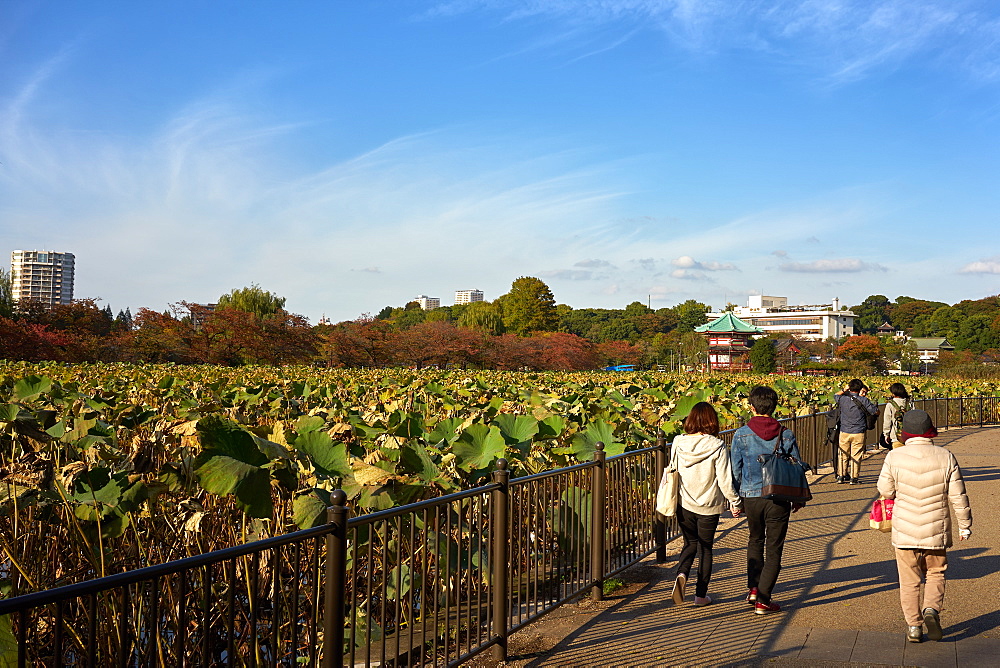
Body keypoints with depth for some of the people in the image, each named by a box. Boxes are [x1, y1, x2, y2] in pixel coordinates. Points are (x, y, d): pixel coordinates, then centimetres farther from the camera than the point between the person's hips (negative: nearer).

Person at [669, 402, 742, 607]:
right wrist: (735, 502, 0)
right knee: (705, 548, 12)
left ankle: (681, 574, -8)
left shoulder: (678, 443, -4)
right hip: (709, 506, -2)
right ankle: (701, 594, 17)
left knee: (690, 543, 18)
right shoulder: (717, 447, -15)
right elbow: (725, 480, -13)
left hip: (684, 505, 2)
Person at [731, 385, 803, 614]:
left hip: (751, 496, 1)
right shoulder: (786, 435, -4)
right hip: (779, 498, -1)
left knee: (755, 540, 23)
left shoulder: (741, 435, -6)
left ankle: (753, 587, 16)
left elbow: (736, 470, -2)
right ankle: (763, 599, 5)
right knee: (774, 548, 7)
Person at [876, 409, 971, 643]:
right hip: (937, 531, 1)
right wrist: (965, 525, 10)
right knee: (936, 573, 20)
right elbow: (958, 496, -2)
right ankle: (932, 609, -2)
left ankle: (913, 626, 13)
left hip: (905, 530, -1)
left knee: (909, 580, 11)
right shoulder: (945, 457, -7)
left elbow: (885, 491, -2)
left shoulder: (894, 457, -11)